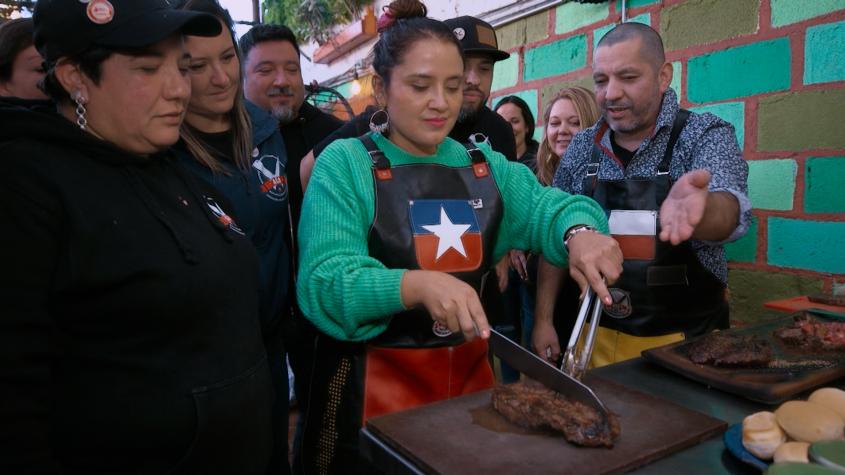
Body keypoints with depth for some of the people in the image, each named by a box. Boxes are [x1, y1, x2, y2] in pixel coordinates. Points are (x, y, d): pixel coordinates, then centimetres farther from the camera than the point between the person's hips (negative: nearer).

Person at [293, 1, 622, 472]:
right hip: (373, 380, -5)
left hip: (470, 371, 5)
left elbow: (544, 205, -4)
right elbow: (324, 281, -21)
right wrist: (417, 285, -37)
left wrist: (580, 232, -27)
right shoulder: (344, 164, -11)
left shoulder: (486, 165, 6)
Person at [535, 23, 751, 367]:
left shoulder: (707, 135, -10)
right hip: (599, 335, 3)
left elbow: (729, 211, -29)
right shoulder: (581, 149, -1)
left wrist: (699, 208, -52)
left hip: (685, 339, -3)